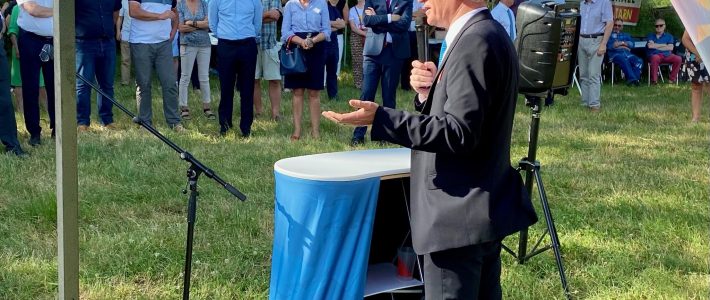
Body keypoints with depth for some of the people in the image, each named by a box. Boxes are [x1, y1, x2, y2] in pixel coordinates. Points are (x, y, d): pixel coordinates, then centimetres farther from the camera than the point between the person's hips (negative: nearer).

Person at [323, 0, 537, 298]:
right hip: (485, 207, 11)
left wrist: (381, 118, -26)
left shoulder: (474, 41, -19)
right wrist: (429, 93, -1)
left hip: (460, 214, -11)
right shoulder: (488, 34, 13)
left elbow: (460, 133, -25)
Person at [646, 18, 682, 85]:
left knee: (678, 59, -25)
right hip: (654, 55, -3)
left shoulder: (669, 36, 20)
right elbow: (650, 46, -4)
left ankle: (672, 79, -13)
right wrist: (663, 45, -1)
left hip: (666, 55, 3)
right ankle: (654, 80, -33)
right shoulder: (651, 36, 16)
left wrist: (657, 46, -4)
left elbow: (670, 47, 2)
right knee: (655, 58, -40)